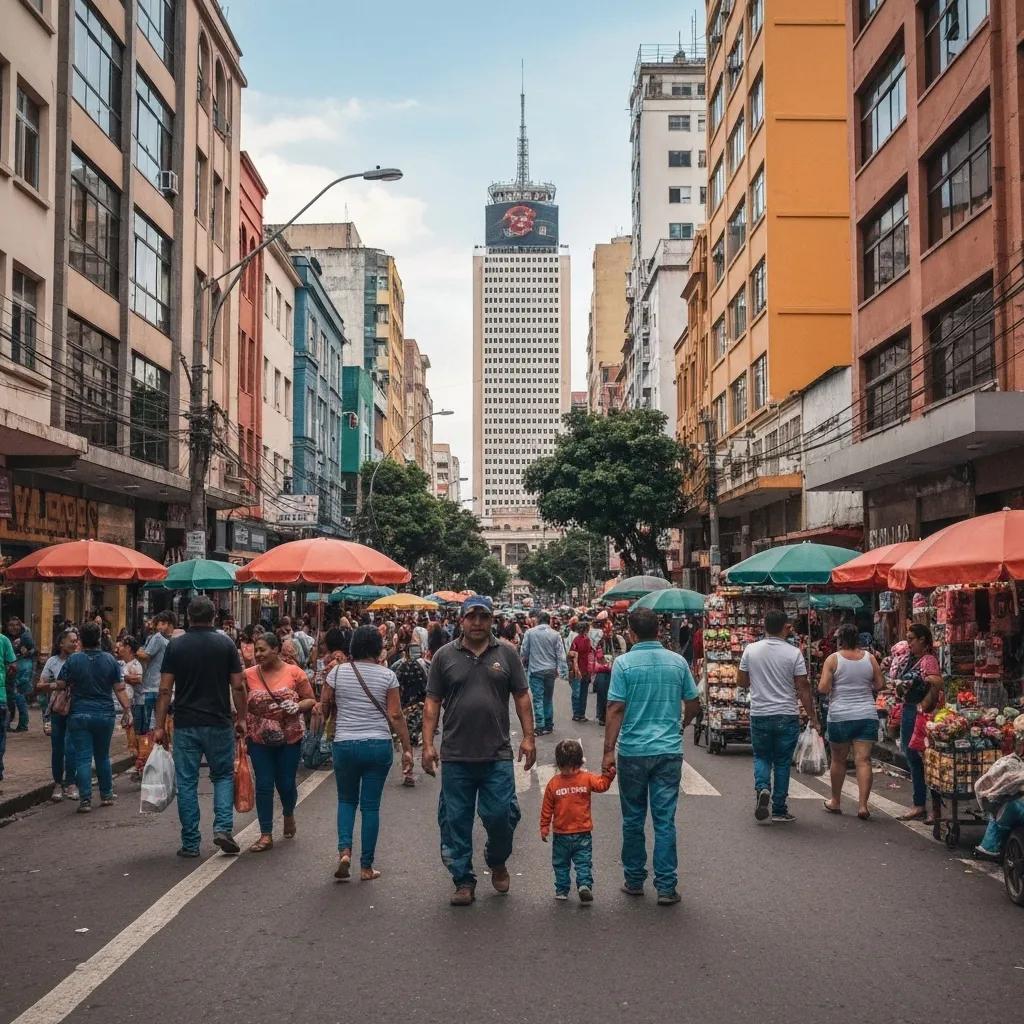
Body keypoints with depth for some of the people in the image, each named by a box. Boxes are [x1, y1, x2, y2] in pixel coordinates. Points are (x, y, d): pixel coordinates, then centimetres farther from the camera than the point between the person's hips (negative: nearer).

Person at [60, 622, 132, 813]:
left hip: (79, 714, -2)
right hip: (105, 714, 3)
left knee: (83, 758, 0)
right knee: (103, 756, 17)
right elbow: (120, 689, -1)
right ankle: (106, 795, 24)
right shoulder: (110, 660, -1)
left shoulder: (73, 659, -7)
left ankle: (85, 800, -4)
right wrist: (127, 710, 3)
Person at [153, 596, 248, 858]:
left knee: (187, 783, 7)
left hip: (185, 724, 0)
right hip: (219, 723, 0)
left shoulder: (175, 646, -1)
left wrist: (160, 726, 2)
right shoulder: (226, 645, -1)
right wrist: (241, 719, 9)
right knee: (223, 776, 16)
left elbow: (165, 690, -3)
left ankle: (190, 844, 9)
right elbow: (238, 687, -2)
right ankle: (223, 828, -2)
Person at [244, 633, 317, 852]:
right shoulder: (249, 675, -3)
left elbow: (311, 700, 0)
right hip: (259, 738, 1)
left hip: (289, 737, -1)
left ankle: (289, 814, 41)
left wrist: (296, 707, -18)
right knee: (263, 786, 1)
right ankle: (266, 836, 10)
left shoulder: (294, 673, -5)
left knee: (286, 783, 8)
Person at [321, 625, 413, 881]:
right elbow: (395, 716, -6)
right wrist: (407, 748, 0)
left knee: (346, 800, 19)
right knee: (371, 805, 7)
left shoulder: (337, 673, -2)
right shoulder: (387, 676, -5)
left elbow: (324, 709, 3)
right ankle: (366, 867, 12)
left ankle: (344, 850, -2)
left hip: (344, 745, 1)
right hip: (379, 745, -1)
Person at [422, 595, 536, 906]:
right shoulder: (445, 656, 4)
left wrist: (529, 737, 1)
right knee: (455, 821, 5)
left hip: (497, 755, 0)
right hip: (456, 756, 0)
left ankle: (497, 862, 29)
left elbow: (522, 697, 7)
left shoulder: (506, 654, 5)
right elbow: (432, 703, 5)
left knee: (500, 815, -1)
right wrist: (428, 744, -1)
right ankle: (463, 881, 19)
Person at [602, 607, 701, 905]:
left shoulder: (624, 663, -7)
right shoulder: (678, 662, 3)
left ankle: (634, 880, 21)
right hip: (669, 750, 2)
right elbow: (693, 703, 11)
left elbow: (615, 709, -10)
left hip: (633, 751, -2)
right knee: (665, 820, 4)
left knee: (633, 819, 12)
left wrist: (608, 751, -7)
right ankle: (666, 887, 4)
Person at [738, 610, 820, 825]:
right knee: (782, 762, 9)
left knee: (762, 757, 17)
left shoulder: (750, 650, -2)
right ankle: (779, 810, 13)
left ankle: (762, 788, -11)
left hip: (759, 715, 1)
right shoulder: (793, 653, -8)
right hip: (787, 716, -1)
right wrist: (812, 716, 1)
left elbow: (742, 680, 7)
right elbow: (803, 688, -7)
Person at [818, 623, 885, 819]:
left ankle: (835, 802, 24)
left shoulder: (833, 659, -5)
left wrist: (830, 690, 11)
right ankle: (862, 805, -8)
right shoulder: (869, 658, 2)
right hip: (867, 716, 2)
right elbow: (880, 685, 5)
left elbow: (823, 689, -11)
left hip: (840, 716, -1)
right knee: (863, 760, -1)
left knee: (838, 759, 12)